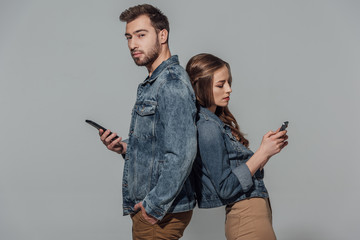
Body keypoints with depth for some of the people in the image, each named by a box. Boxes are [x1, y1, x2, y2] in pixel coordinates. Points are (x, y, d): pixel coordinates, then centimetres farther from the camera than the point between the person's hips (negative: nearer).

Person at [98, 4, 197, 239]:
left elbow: (181, 154, -26)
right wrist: (126, 148, 5)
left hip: (162, 213, -9)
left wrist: (155, 206, -21)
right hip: (145, 206, 9)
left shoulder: (173, 83, -18)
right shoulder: (151, 84, 15)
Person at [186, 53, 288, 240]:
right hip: (248, 218, -9)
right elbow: (226, 188, -19)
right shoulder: (207, 127, -17)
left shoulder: (217, 122, 11)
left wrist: (267, 149, 0)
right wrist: (263, 153, -16)